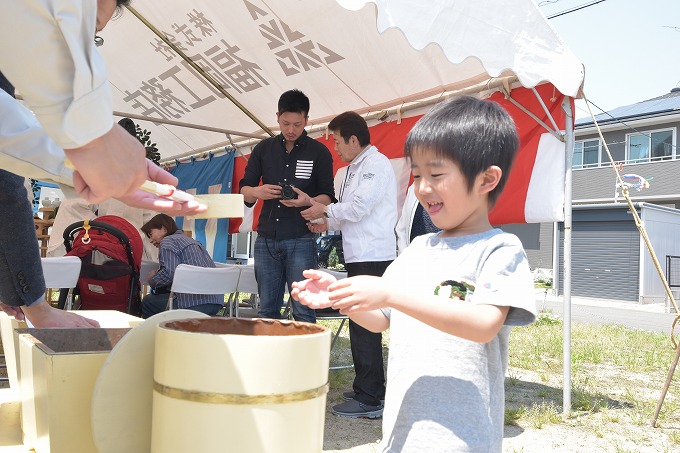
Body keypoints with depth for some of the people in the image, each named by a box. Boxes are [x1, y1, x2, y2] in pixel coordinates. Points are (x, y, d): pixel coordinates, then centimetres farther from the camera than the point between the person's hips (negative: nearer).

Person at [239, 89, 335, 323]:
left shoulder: (319, 152, 3)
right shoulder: (263, 149, 11)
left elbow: (328, 197, 2)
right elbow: (244, 190, 11)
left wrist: (308, 201, -20)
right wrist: (258, 192, -13)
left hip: (301, 240, -3)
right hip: (266, 239, 3)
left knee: (303, 310, -3)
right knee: (267, 310, 9)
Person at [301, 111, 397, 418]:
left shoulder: (376, 163, -9)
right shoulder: (355, 167, 19)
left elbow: (359, 207, -17)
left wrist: (325, 210, -4)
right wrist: (329, 224, 13)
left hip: (373, 257, -10)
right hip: (359, 255, 10)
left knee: (365, 326, -8)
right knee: (360, 324, 14)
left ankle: (369, 400, -2)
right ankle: (366, 388, 25)